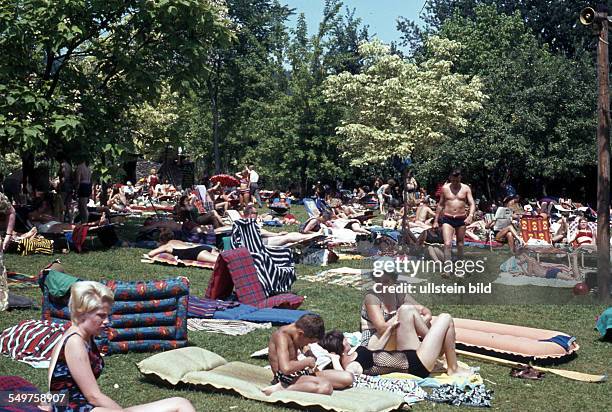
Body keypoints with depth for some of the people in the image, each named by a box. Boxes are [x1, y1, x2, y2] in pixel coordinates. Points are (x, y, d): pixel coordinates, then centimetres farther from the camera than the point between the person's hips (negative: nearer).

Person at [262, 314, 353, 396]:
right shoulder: (282, 335, -18)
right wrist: (307, 361, -16)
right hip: (285, 378, -9)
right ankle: (282, 389, -24)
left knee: (348, 378, -1)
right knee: (326, 387, -37)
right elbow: (286, 369, -30)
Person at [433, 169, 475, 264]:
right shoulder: (445, 188, 3)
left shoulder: (466, 188, 1)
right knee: (447, 244, -14)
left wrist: (470, 216, -24)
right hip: (447, 219, -1)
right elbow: (440, 205, 11)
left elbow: (472, 204, -5)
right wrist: (436, 221, 10)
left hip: (461, 219, 1)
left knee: (460, 244, 12)